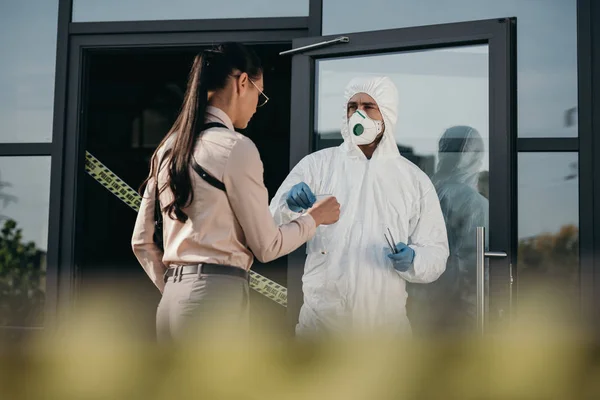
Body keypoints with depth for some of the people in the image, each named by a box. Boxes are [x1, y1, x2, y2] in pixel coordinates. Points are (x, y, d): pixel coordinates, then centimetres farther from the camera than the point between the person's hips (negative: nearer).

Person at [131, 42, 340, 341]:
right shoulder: (235, 147, -10)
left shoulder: (168, 147, 13)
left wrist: (174, 288, 19)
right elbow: (267, 246, -5)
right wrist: (315, 217, 10)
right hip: (216, 295, -8)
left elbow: (141, 242, 15)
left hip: (172, 299, 8)